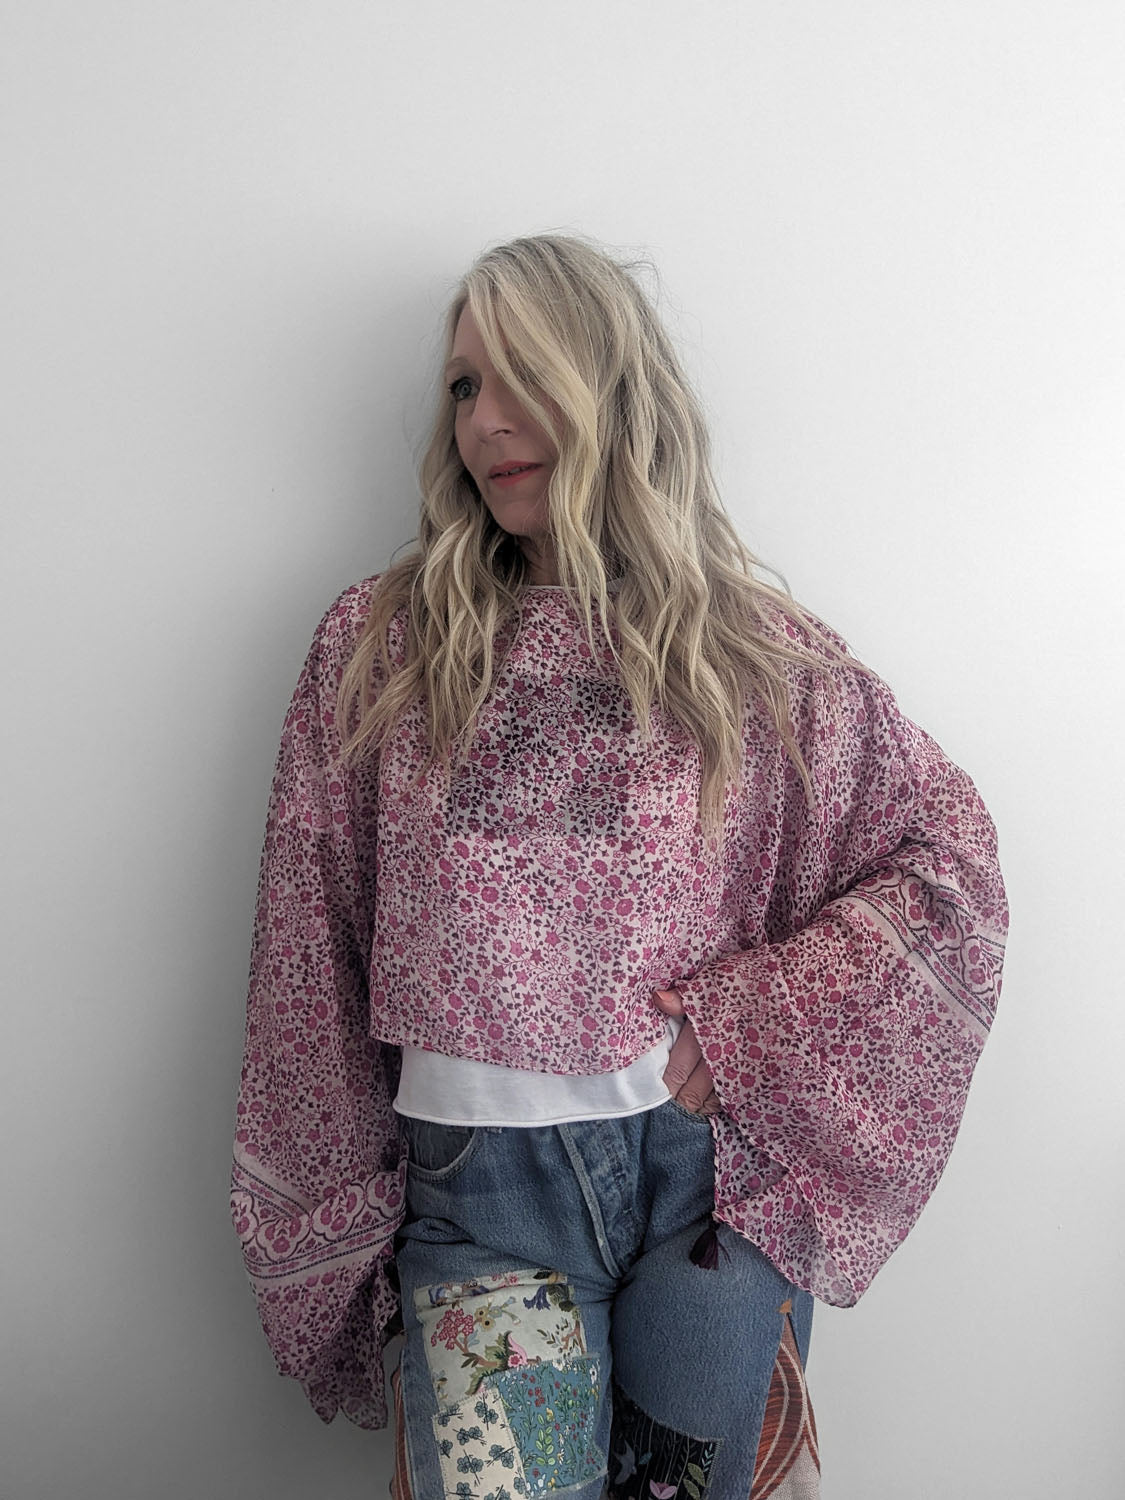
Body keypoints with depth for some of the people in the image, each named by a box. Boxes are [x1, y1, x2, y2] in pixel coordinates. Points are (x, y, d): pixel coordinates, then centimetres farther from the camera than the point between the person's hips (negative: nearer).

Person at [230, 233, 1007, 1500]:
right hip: (477, 1171, 0)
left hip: (715, 1158, 1)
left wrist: (742, 1026, -8)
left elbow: (950, 865, 1)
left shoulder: (757, 651, 0)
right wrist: (336, 1211, 5)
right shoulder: (376, 647, 2)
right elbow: (306, 957, 4)